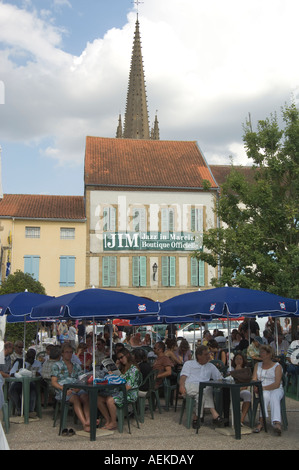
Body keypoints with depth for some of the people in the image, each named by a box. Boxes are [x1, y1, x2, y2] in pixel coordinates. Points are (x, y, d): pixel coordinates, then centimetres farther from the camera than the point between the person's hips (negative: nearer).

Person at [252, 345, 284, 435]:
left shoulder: (277, 366, 4)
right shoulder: (257, 365, 18)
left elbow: (277, 384, -8)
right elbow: (254, 380, 9)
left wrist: (263, 388, -17)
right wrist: (256, 388, -13)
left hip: (276, 390, -2)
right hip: (262, 391, 2)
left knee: (274, 397, -36)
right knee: (266, 395, -34)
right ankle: (277, 423, -44)